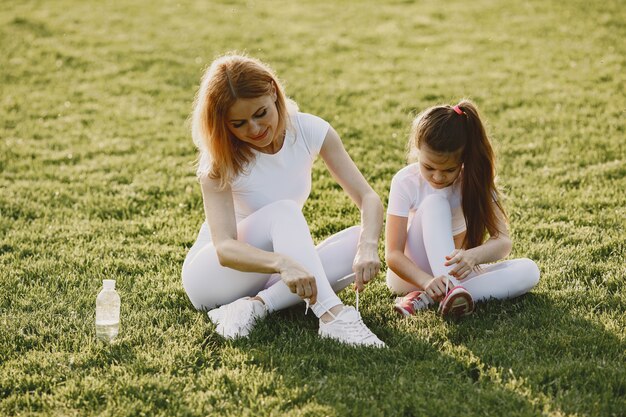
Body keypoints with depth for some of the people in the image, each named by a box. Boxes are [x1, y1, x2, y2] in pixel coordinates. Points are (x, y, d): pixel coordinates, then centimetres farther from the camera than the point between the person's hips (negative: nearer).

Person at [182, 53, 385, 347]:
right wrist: (283, 264, -51)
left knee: (358, 240, -23)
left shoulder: (309, 131, -12)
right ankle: (332, 316, -46)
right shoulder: (221, 160, -20)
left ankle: (255, 305, -32)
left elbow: (368, 198, -16)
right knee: (284, 212, -32)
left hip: (270, 276, 4)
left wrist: (367, 247, -37)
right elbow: (224, 248, -32)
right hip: (211, 275, -4)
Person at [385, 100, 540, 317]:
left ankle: (427, 298, -32)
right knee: (435, 201, -27)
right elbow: (393, 253, -22)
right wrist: (427, 280, -41)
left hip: (456, 270, 3)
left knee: (528, 271, -22)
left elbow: (503, 241, -20)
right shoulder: (405, 182, -17)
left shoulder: (475, 179, -11)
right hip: (412, 274, -3)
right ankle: (448, 291, -43)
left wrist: (473, 256, -42)